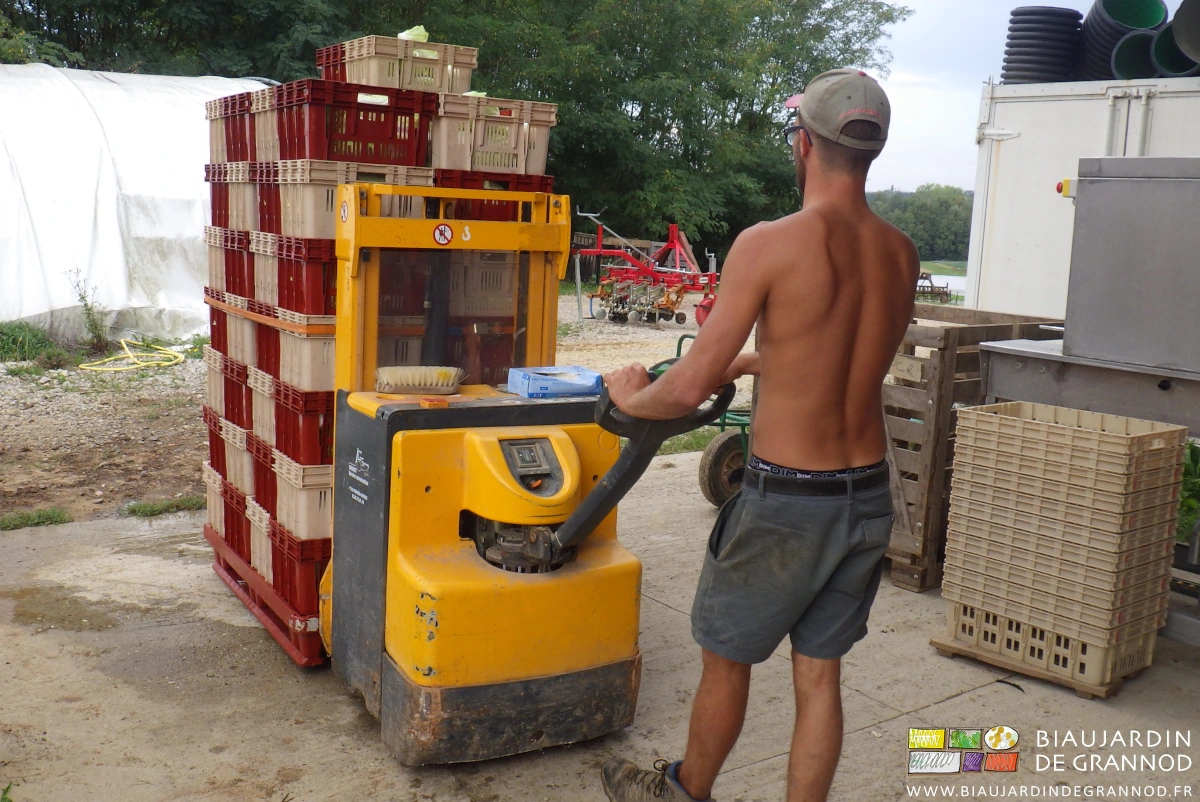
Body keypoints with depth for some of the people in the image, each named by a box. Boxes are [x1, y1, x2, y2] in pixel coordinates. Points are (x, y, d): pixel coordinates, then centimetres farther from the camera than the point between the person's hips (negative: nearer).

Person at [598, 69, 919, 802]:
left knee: (727, 660, 17)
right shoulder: (900, 254, 2)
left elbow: (689, 389, -17)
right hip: (868, 494, 5)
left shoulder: (769, 245, -18)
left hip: (787, 499, -5)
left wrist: (631, 396, 4)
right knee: (821, 675, 16)